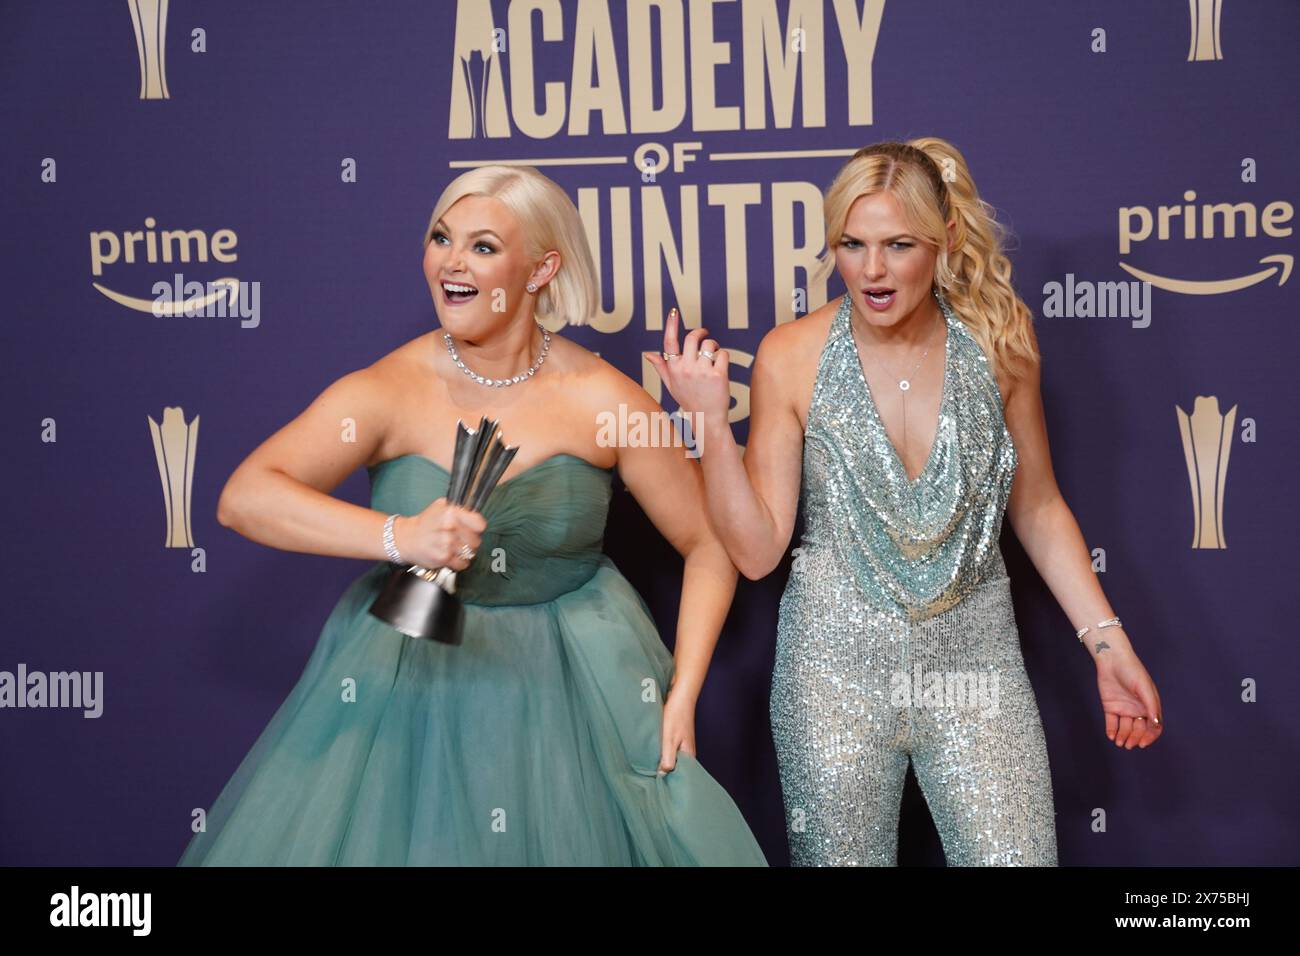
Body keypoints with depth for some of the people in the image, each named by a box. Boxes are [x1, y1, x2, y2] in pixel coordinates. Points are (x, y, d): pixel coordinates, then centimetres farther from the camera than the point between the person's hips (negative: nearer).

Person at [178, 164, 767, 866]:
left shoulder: (605, 402, -11)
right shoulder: (388, 390, -13)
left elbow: (708, 545, -2)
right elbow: (243, 498, -26)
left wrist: (682, 696, -9)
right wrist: (397, 537, -39)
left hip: (573, 689, 0)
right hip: (411, 683, 0)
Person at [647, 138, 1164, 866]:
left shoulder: (997, 340, -4)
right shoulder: (793, 358, -8)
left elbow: (1038, 509, 8)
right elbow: (757, 550, -7)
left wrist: (1109, 642, 3)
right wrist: (712, 420, -18)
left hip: (975, 656, 1)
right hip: (838, 662, -1)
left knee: (1017, 854, -2)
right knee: (842, 857, 9)